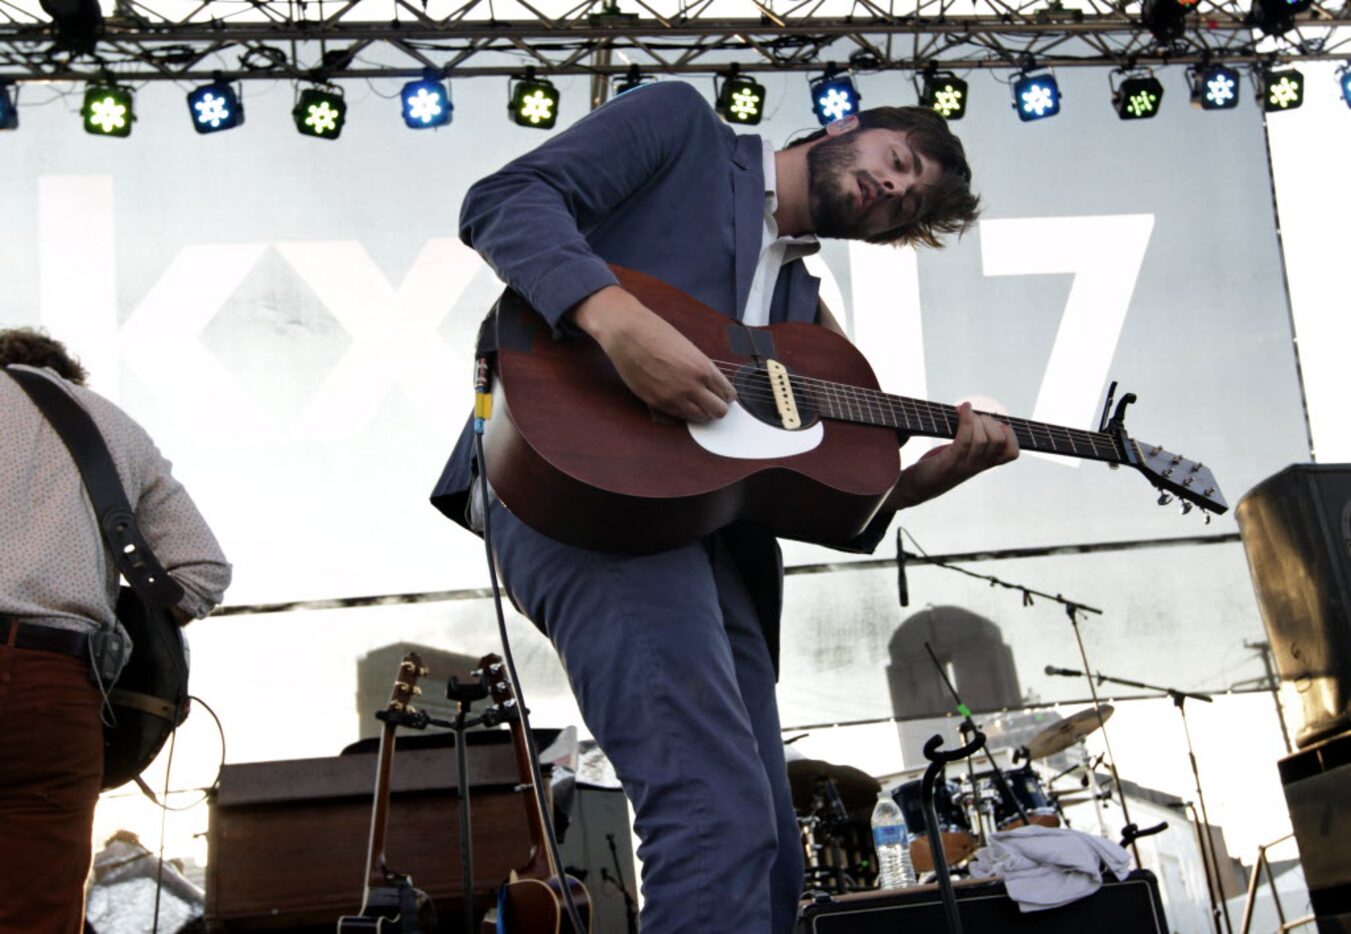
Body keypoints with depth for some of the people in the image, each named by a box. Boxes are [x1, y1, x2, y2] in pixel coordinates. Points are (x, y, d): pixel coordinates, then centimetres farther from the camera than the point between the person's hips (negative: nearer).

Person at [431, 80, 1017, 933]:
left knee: (770, 864, 6)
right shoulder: (684, 124, 13)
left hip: (713, 533, 8)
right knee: (724, 819, -25)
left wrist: (923, 478, 4)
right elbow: (506, 200, -4)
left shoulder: (800, 298, 29)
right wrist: (620, 317, -22)